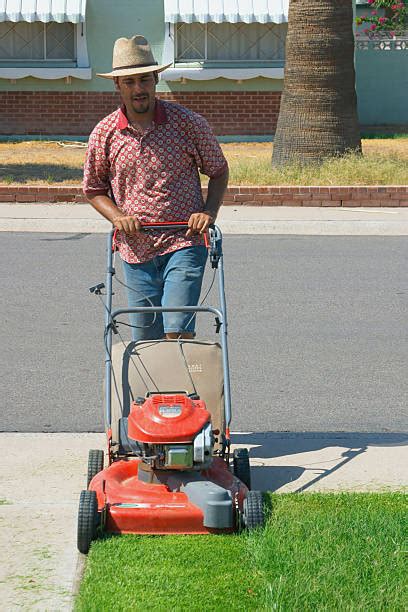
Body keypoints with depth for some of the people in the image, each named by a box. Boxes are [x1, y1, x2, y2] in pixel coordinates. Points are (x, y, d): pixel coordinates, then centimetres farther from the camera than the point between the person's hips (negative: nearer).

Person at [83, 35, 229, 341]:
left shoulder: (188, 123, -2)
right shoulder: (104, 133, 2)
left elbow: (219, 171, 9)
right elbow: (94, 188, 14)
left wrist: (209, 212, -7)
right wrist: (117, 216, -5)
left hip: (184, 243, -3)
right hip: (136, 250, 3)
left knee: (178, 330, -15)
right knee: (146, 339, 8)